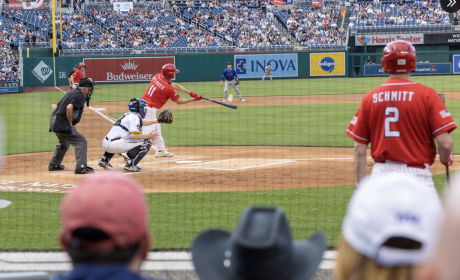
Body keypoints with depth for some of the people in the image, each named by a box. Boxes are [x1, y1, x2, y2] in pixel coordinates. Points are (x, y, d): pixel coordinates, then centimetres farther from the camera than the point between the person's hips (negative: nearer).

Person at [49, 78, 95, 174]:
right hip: (62, 123, -10)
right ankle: (81, 167, -15)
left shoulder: (71, 93, 21)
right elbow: (69, 107, -25)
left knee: (64, 143, 31)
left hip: (54, 121, 10)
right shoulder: (80, 96, -9)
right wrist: (70, 123, -15)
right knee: (81, 141, -9)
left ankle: (53, 165, 40)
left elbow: (58, 106, 24)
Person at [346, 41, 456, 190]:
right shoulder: (427, 94, -5)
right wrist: (445, 159, 11)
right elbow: (445, 142, -11)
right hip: (417, 173, -3)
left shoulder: (370, 98, 4)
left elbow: (359, 148, 3)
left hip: (380, 172, 3)